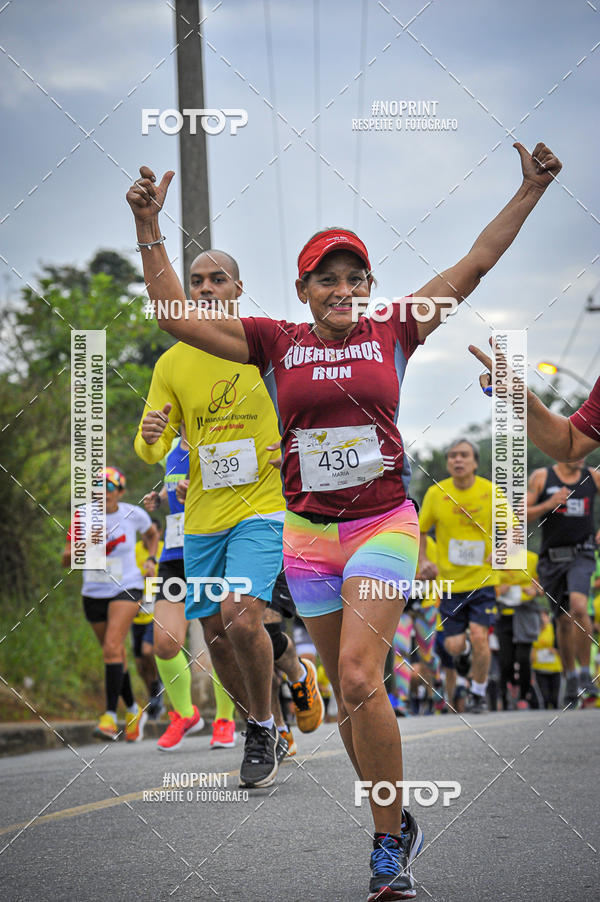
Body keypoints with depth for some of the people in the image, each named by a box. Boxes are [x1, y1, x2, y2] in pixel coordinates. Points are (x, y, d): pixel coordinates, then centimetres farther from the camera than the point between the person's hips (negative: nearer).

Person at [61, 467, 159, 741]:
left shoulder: (133, 514, -6)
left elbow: (152, 534, 18)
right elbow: (66, 560, -6)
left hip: (126, 588, -3)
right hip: (94, 594, 3)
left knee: (112, 647, -22)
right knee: (115, 654, 13)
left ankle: (110, 715, -24)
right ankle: (133, 711, 31)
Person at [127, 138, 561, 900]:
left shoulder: (392, 334, 3)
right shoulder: (276, 343, 4)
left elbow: (471, 268, 6)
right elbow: (176, 316, 2)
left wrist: (529, 194, 4)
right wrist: (148, 229, -5)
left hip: (384, 527, -2)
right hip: (309, 534, 2)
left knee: (360, 678, -19)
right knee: (350, 694, 7)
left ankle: (389, 840, -10)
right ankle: (395, 837, 21)